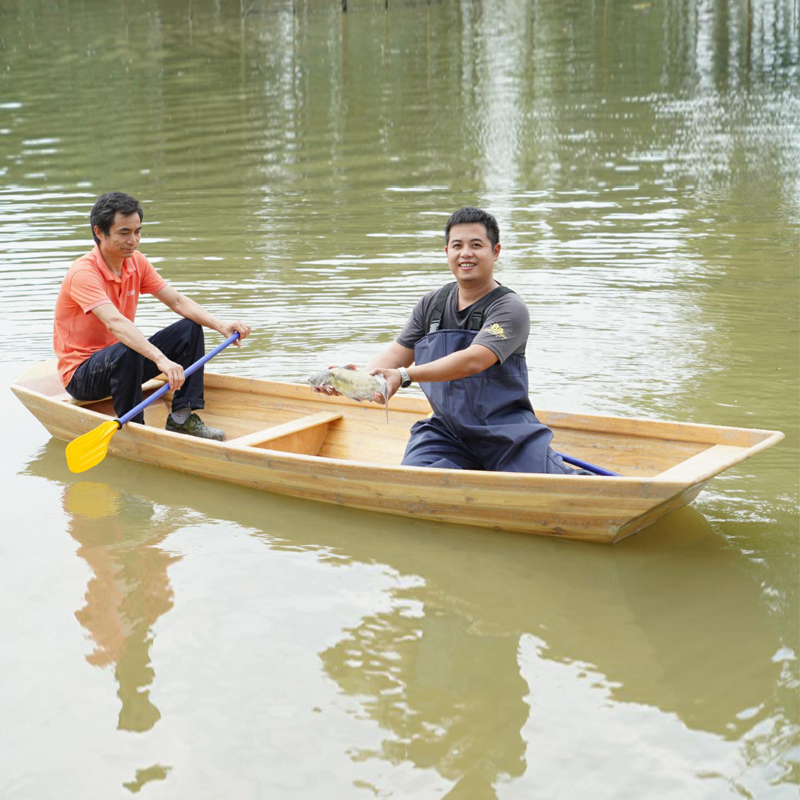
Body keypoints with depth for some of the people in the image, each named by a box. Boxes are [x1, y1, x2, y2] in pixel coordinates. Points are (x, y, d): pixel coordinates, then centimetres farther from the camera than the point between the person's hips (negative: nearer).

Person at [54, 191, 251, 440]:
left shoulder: (136, 262, 0)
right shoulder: (83, 273, -25)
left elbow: (177, 301, -1)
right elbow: (115, 323, -39)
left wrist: (220, 325, -18)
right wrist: (162, 360, -51)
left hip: (120, 362, 8)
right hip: (80, 374, -8)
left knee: (189, 329, -3)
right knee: (126, 352, -38)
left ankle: (182, 418, -9)